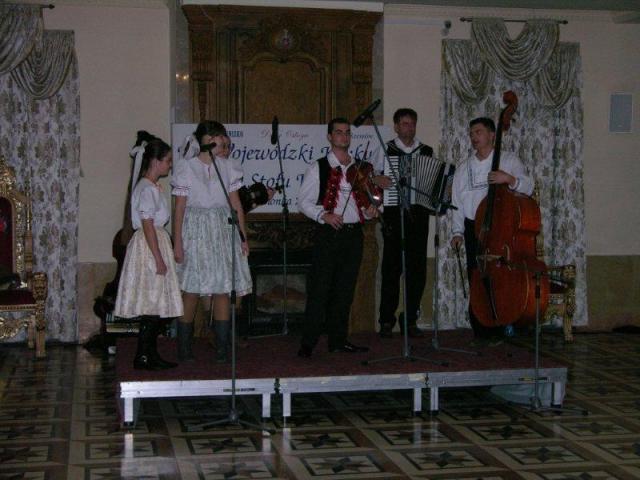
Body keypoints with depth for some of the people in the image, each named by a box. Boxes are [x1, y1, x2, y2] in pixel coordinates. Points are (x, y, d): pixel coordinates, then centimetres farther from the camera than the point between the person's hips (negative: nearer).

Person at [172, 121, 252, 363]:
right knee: (191, 291, -1)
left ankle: (222, 348, 7)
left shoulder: (226, 167, 8)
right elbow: (179, 209, -3)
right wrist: (177, 243, -7)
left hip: (222, 230, 4)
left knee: (222, 289, 1)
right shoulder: (187, 167, -3)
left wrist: (243, 237, 5)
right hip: (195, 231, -3)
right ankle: (184, 348, 10)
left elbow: (236, 205, 10)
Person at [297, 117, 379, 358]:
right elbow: (304, 201, -2)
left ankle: (338, 339, 19)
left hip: (354, 234, 5)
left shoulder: (360, 168, 13)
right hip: (328, 233, -4)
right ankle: (308, 342, -2)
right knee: (319, 289, -6)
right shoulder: (318, 168, 1)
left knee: (345, 290, 10)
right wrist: (323, 215, -17)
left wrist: (369, 211, -1)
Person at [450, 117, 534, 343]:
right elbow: (457, 202, 18)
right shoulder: (464, 168, 20)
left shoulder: (509, 160, 8)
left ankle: (495, 331, -3)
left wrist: (510, 179, -21)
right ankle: (479, 331, 6)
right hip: (474, 229, 3)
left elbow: (528, 188, -2)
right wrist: (457, 231, 9)